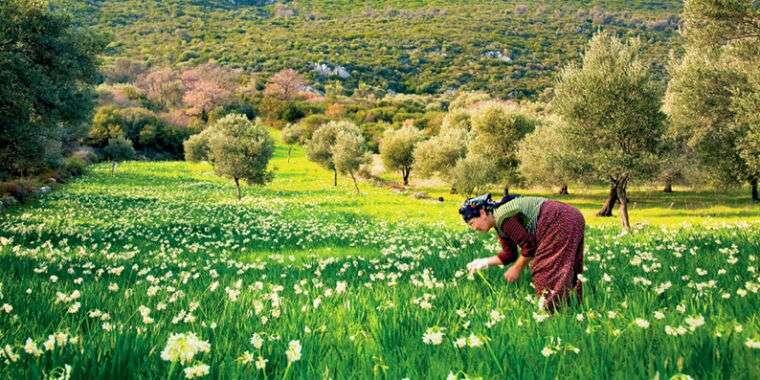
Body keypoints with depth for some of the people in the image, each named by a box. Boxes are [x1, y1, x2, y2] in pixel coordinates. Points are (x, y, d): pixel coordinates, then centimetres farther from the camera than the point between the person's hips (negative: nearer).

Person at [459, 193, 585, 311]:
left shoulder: (504, 218, -19)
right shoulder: (499, 223, 12)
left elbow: (529, 247, -18)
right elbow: (509, 254, 17)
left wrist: (516, 269, -5)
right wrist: (484, 262, 10)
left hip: (562, 221, -10)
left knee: (551, 270, -9)